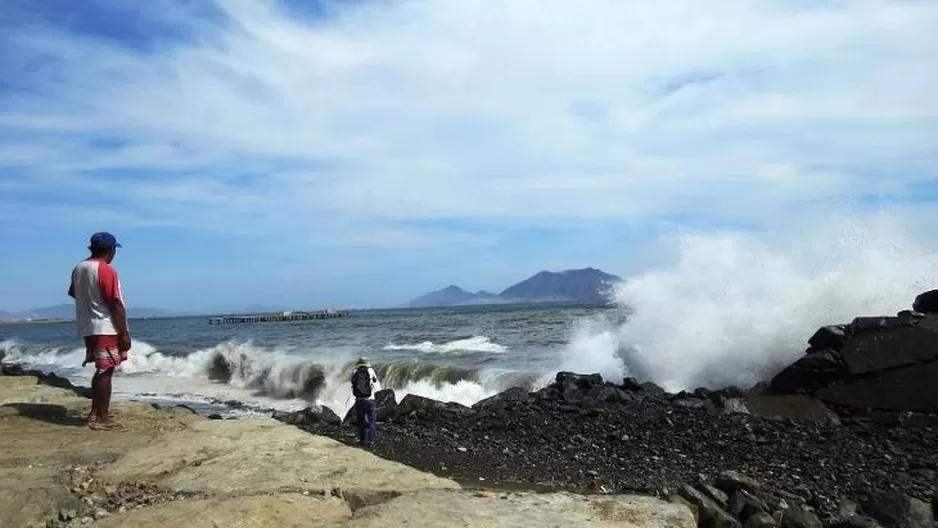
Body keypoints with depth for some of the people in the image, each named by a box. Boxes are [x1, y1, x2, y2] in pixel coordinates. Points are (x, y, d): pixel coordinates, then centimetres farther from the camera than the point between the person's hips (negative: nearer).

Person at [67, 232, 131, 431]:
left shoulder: (78, 268, 9)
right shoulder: (106, 270, -17)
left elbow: (73, 293, 25)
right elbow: (115, 305, -19)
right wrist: (124, 333, -16)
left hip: (88, 328, 9)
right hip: (106, 328, -9)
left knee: (101, 371, 18)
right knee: (105, 372, -4)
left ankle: (95, 412, 24)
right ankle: (102, 418, -1)